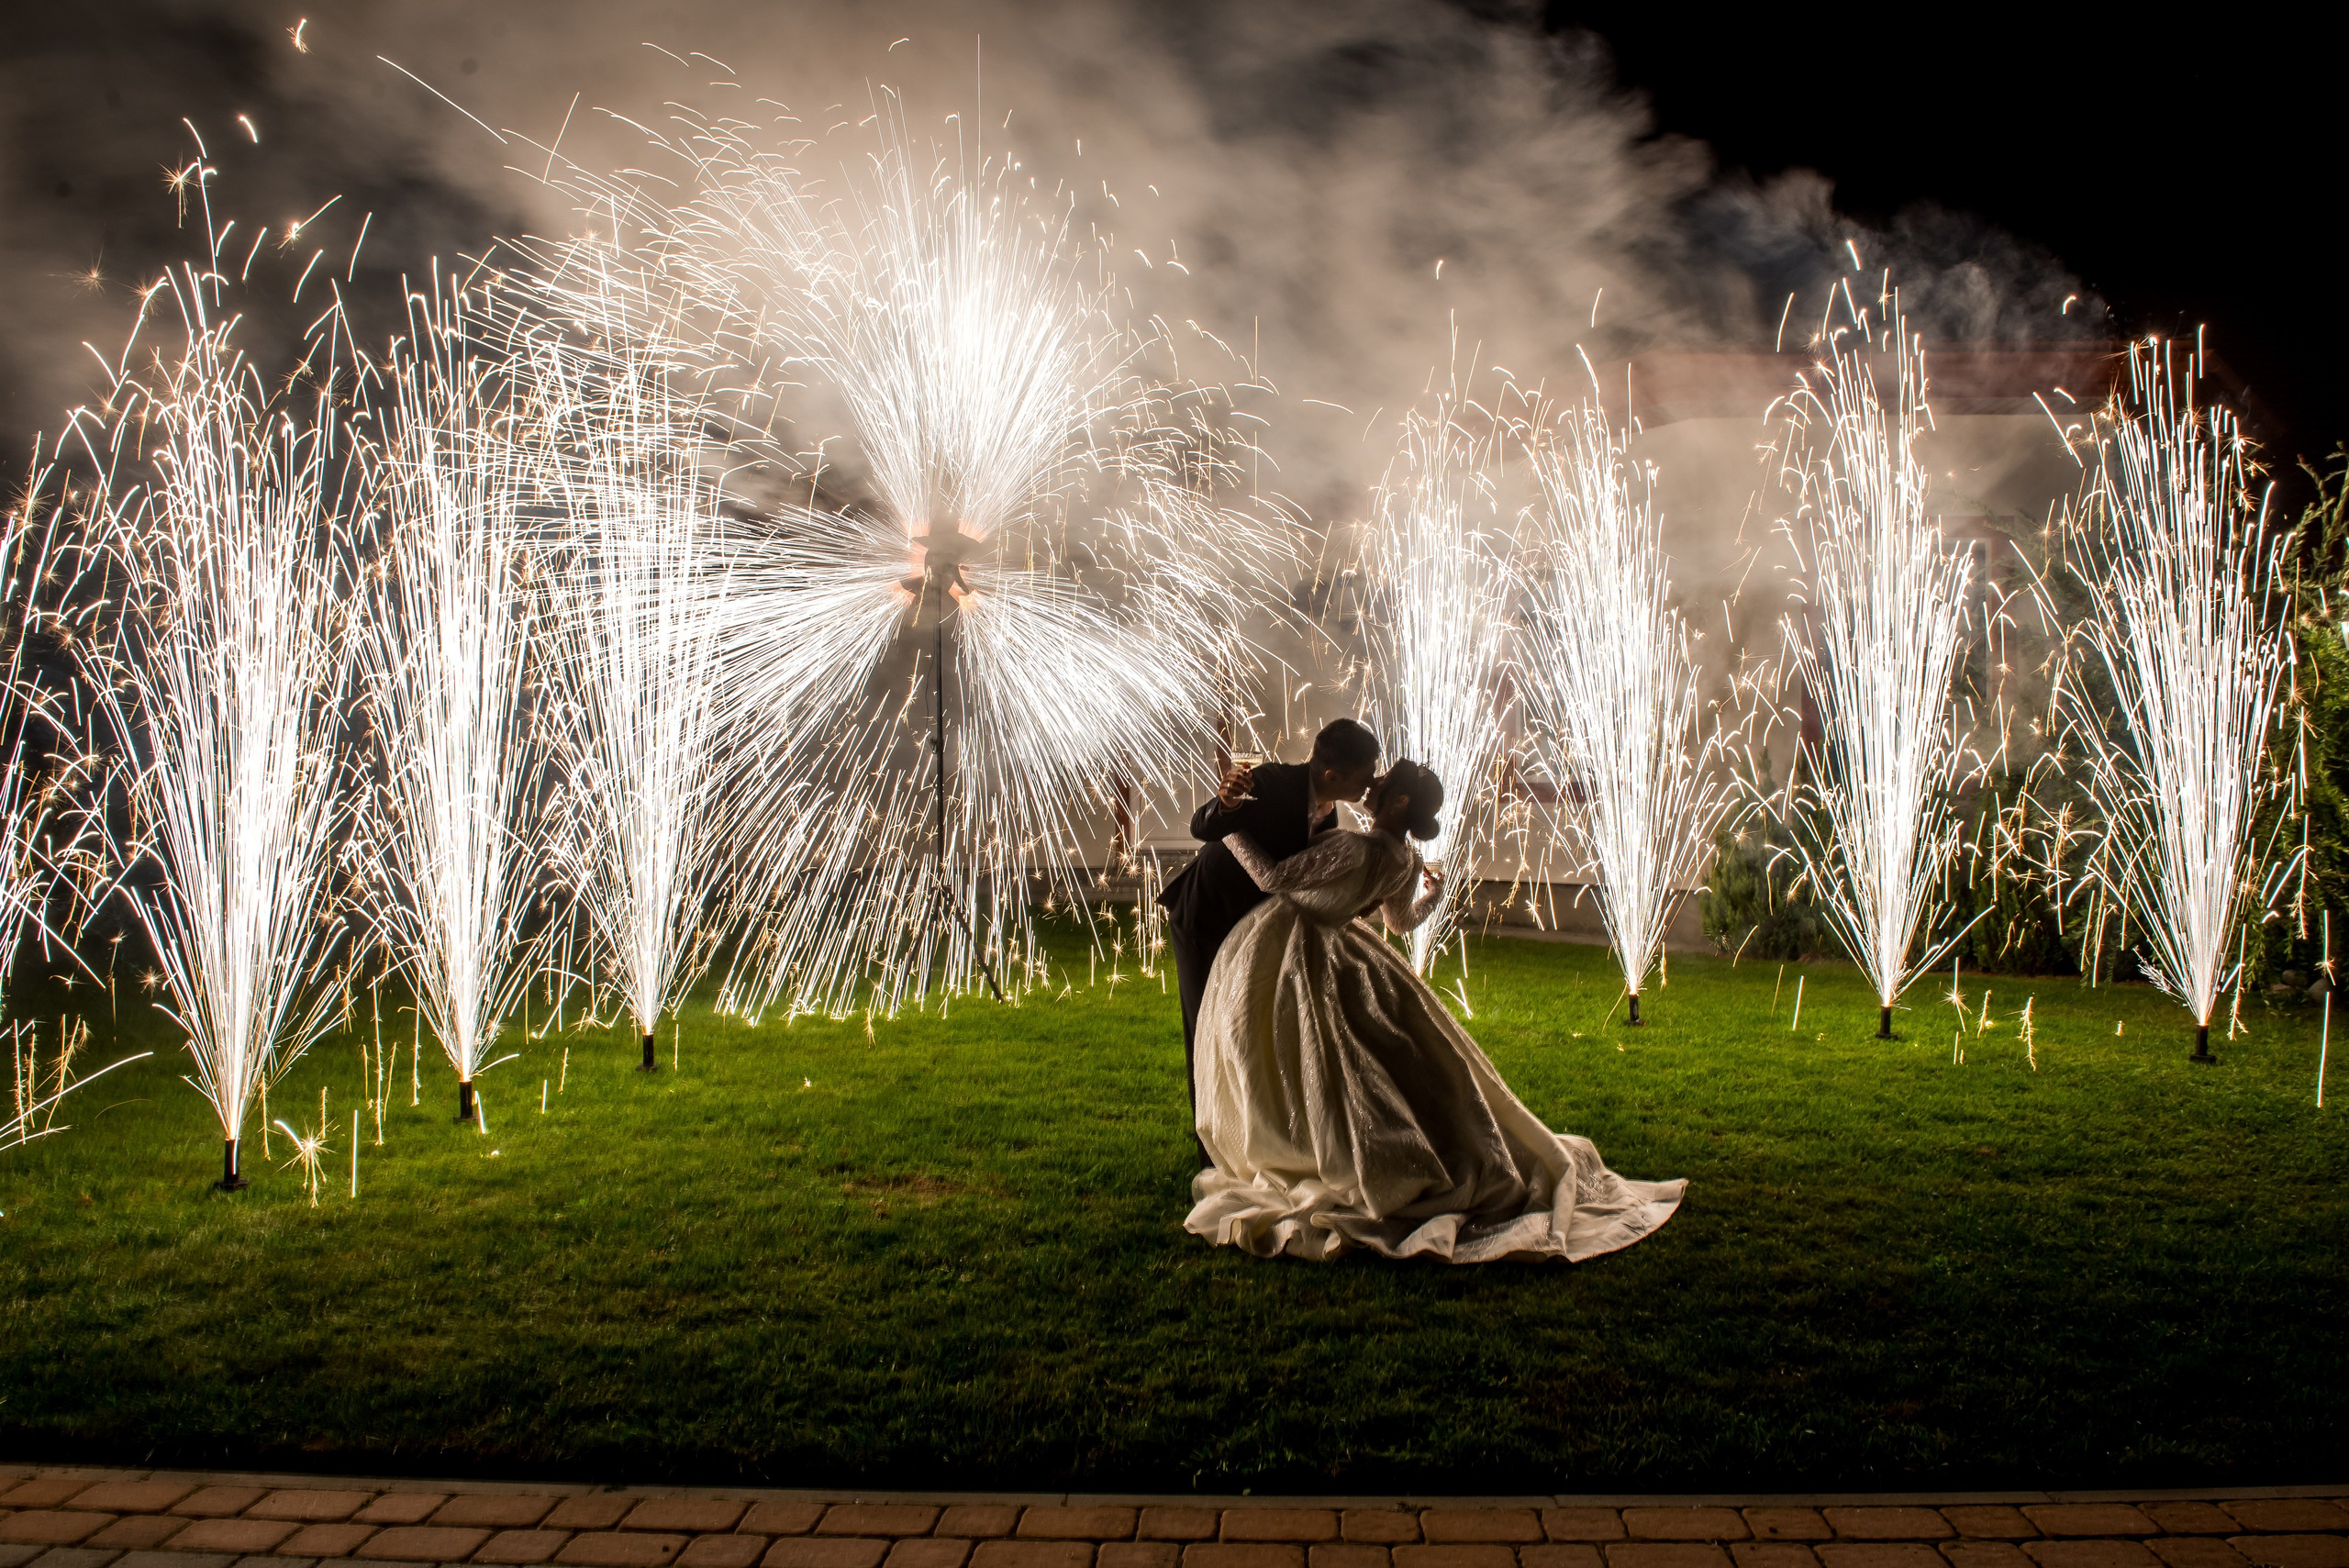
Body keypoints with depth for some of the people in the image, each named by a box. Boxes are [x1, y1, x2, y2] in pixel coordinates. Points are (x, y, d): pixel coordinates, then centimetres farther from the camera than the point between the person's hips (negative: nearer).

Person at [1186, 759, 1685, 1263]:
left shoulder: (1356, 848, -28)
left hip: (1273, 952, -7)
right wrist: (1434, 895, 38)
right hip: (1324, 952, 8)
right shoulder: (1406, 862, -2)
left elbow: (1272, 876, -25)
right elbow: (1401, 920, 18)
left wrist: (1228, 827, -15)